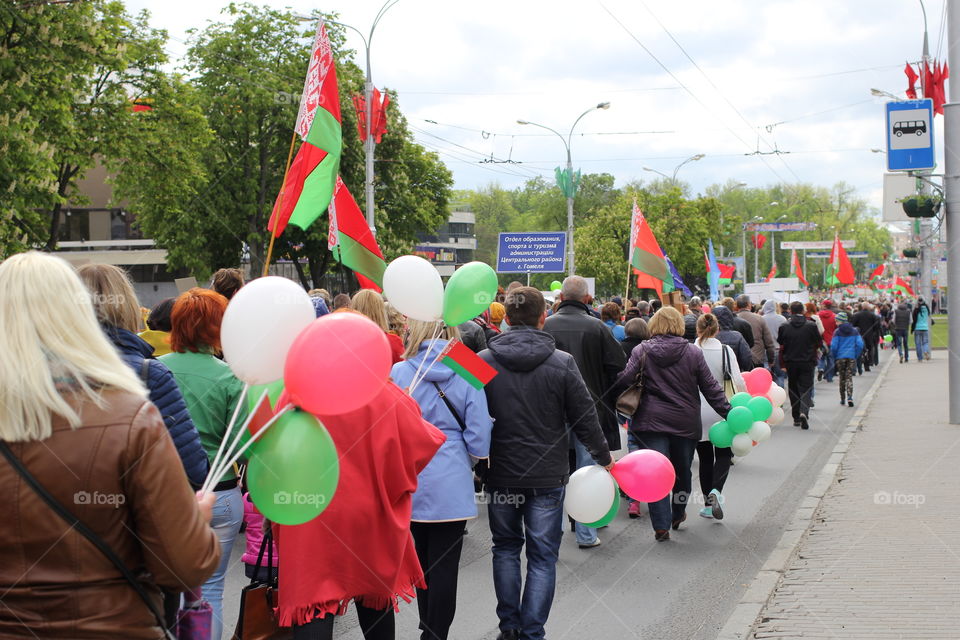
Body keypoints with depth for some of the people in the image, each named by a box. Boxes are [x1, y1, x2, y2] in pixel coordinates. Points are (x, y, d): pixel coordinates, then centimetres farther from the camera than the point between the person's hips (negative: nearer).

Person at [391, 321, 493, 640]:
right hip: (451, 482, -2)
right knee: (445, 565, 3)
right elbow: (479, 441, -8)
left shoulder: (398, 372, -7)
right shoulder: (468, 374, -7)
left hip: (411, 480, 2)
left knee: (422, 557, 19)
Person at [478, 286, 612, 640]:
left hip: (500, 474, 2)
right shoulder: (562, 363, -10)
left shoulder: (483, 361, -6)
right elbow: (585, 418, -4)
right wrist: (604, 456, 12)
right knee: (542, 555, 7)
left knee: (506, 548, 18)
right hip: (547, 476, -2)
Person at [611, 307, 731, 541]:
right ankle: (677, 515, 37)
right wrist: (729, 414, 5)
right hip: (685, 422, 2)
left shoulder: (641, 351, -3)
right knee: (682, 470, 19)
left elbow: (624, 381, -10)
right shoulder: (693, 353, 0)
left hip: (650, 421, -1)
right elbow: (711, 389, 0)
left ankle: (661, 526, -4)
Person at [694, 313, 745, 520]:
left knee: (705, 458, 12)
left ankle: (708, 504, 12)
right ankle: (716, 490, -15)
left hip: (697, 412, 1)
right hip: (721, 410, -1)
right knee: (723, 455, 11)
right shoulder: (725, 350, -6)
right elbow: (738, 381, -9)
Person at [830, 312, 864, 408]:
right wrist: (856, 355, 10)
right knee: (849, 377, 2)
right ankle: (849, 398, -16)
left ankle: (842, 399, 17)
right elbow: (860, 344, -1)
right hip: (852, 357, 2)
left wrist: (835, 356, 8)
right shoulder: (854, 331, 4)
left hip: (840, 357, -1)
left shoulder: (837, 332, -6)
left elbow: (834, 346, -8)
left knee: (842, 378, 12)